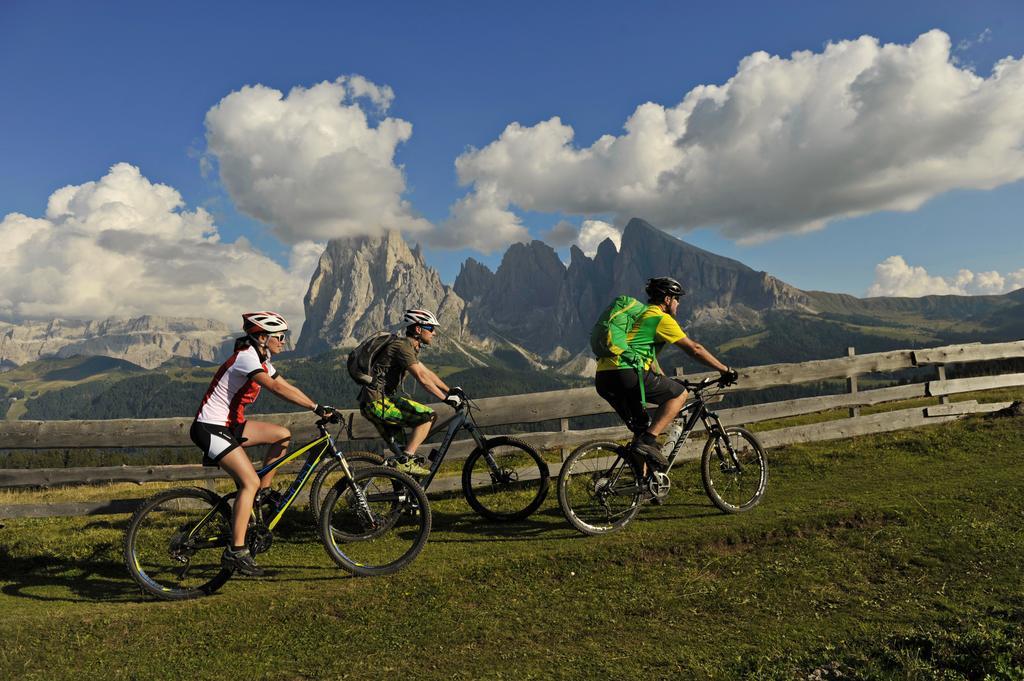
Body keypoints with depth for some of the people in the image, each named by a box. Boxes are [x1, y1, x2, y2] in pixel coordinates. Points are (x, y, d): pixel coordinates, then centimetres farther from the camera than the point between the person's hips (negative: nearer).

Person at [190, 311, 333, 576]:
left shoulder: (261, 360, 10)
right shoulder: (246, 358, -20)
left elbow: (289, 387, 9)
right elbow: (278, 389, -33)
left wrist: (320, 409, -1)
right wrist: (317, 408, -36)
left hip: (229, 424, 9)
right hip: (210, 429, -9)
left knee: (282, 435, 5)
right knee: (250, 482, -17)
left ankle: (264, 491, 14)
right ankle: (235, 551, -15)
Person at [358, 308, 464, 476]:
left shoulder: (410, 348, 18)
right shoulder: (403, 346, -15)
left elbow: (427, 373, 22)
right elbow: (421, 378, -23)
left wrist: (450, 390, 17)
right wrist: (446, 398, -22)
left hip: (372, 403, 11)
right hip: (377, 401, -11)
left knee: (400, 446, 18)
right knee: (428, 416, -13)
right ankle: (405, 460, -14)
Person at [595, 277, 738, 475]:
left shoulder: (643, 315, 29)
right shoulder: (662, 318, 1)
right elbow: (694, 349, 0)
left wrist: (668, 383, 41)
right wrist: (725, 370, 9)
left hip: (603, 378, 9)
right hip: (626, 373, -9)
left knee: (641, 428, 20)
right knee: (680, 394, 4)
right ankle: (648, 441, -6)